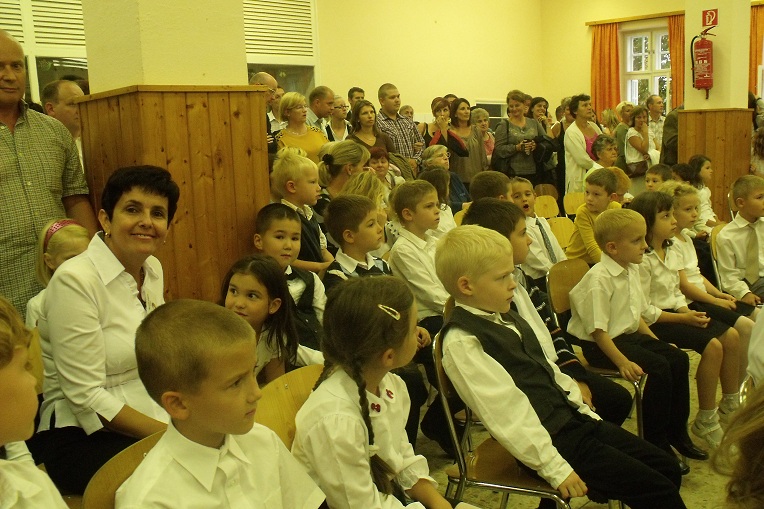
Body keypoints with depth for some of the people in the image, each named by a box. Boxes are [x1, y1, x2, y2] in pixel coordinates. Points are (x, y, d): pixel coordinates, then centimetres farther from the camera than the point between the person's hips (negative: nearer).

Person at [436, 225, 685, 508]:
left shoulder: (506, 318, 12)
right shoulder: (461, 343, -18)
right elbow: (506, 411, -22)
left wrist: (587, 413, 13)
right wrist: (554, 467, -21)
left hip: (574, 419, 9)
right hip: (552, 440, -9)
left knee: (667, 468, 8)